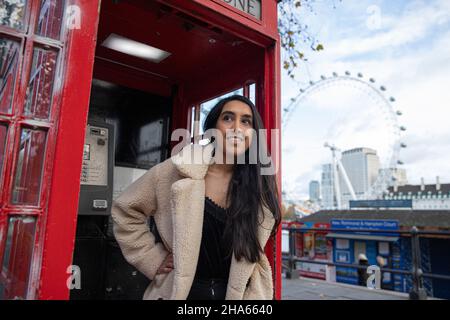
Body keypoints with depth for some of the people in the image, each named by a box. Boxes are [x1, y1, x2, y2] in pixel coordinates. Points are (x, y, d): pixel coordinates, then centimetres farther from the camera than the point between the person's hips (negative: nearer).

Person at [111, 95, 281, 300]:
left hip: (240, 292, 2)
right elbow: (124, 210, -3)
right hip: (184, 291, -1)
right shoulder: (180, 171, -14)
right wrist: (153, 259, -7)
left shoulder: (260, 187, -8)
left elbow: (251, 254, 2)